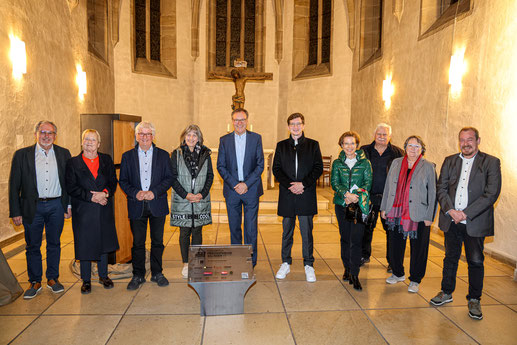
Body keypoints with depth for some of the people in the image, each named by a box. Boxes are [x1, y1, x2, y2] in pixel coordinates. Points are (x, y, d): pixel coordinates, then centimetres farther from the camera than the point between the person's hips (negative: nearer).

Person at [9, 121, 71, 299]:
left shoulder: (64, 154, 3)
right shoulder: (22, 155, -1)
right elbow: (14, 186, -1)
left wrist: (69, 205, 3)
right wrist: (15, 212, -5)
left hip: (56, 206, 1)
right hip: (32, 207, -1)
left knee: (54, 244, 11)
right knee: (32, 246, 9)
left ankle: (53, 278, 26)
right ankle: (35, 282, 24)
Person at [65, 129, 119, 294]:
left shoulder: (107, 160, 7)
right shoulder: (73, 163, 1)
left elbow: (113, 182, 4)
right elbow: (71, 187, -6)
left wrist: (105, 193, -15)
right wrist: (91, 197, -15)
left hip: (104, 210, 2)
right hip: (83, 212, -2)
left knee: (104, 243, 12)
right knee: (85, 246, 5)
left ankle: (103, 275, 28)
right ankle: (86, 280, 21)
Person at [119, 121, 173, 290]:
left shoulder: (163, 155, 5)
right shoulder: (127, 156, 7)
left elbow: (169, 178, 1)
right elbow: (123, 180, 5)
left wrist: (154, 192, -13)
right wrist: (135, 193, -12)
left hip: (157, 205, 0)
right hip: (136, 206, 0)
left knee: (157, 241, 9)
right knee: (138, 242, 7)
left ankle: (157, 273, 24)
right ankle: (138, 275, 21)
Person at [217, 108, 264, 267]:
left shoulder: (256, 138, 3)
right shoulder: (224, 140, 6)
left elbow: (260, 165, -1)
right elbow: (220, 166, 3)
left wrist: (246, 184, -11)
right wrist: (234, 184, -10)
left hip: (251, 190, -1)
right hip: (231, 190, 2)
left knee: (251, 228, 1)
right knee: (234, 228, 10)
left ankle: (251, 263, 14)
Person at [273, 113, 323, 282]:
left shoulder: (313, 145, 8)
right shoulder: (281, 146, 11)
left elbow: (318, 168, 1)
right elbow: (276, 168, 5)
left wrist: (303, 184, -12)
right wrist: (289, 185, -10)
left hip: (306, 195, -1)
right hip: (287, 194, 2)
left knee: (307, 231, 1)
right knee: (287, 231, 9)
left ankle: (309, 265, 14)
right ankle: (286, 263, 21)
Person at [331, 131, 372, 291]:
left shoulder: (364, 162, 4)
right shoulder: (337, 163, 8)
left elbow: (368, 182, -1)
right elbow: (334, 182, -1)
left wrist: (355, 196, -15)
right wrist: (346, 194, -18)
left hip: (360, 205, -2)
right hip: (342, 205, 2)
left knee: (356, 240, -9)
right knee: (345, 238, 10)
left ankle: (354, 275, -2)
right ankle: (347, 268, 25)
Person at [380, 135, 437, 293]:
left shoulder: (428, 167, -2)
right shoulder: (396, 163, 8)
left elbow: (432, 193, -3)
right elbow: (388, 186, 11)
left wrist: (429, 217, -7)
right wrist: (384, 208, 9)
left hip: (418, 215, -3)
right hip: (396, 213, 3)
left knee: (418, 248, 6)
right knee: (395, 245, 13)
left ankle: (415, 280, 25)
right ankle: (398, 274, 34)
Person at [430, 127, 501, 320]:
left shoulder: (491, 162, -3)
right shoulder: (449, 161, 8)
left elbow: (492, 193, -11)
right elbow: (441, 188, 4)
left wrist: (466, 213, -16)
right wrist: (450, 210, -12)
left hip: (475, 223, -3)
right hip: (451, 221, 3)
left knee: (475, 261, 7)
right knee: (450, 258, 15)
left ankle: (474, 300, 24)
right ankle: (446, 293, 31)